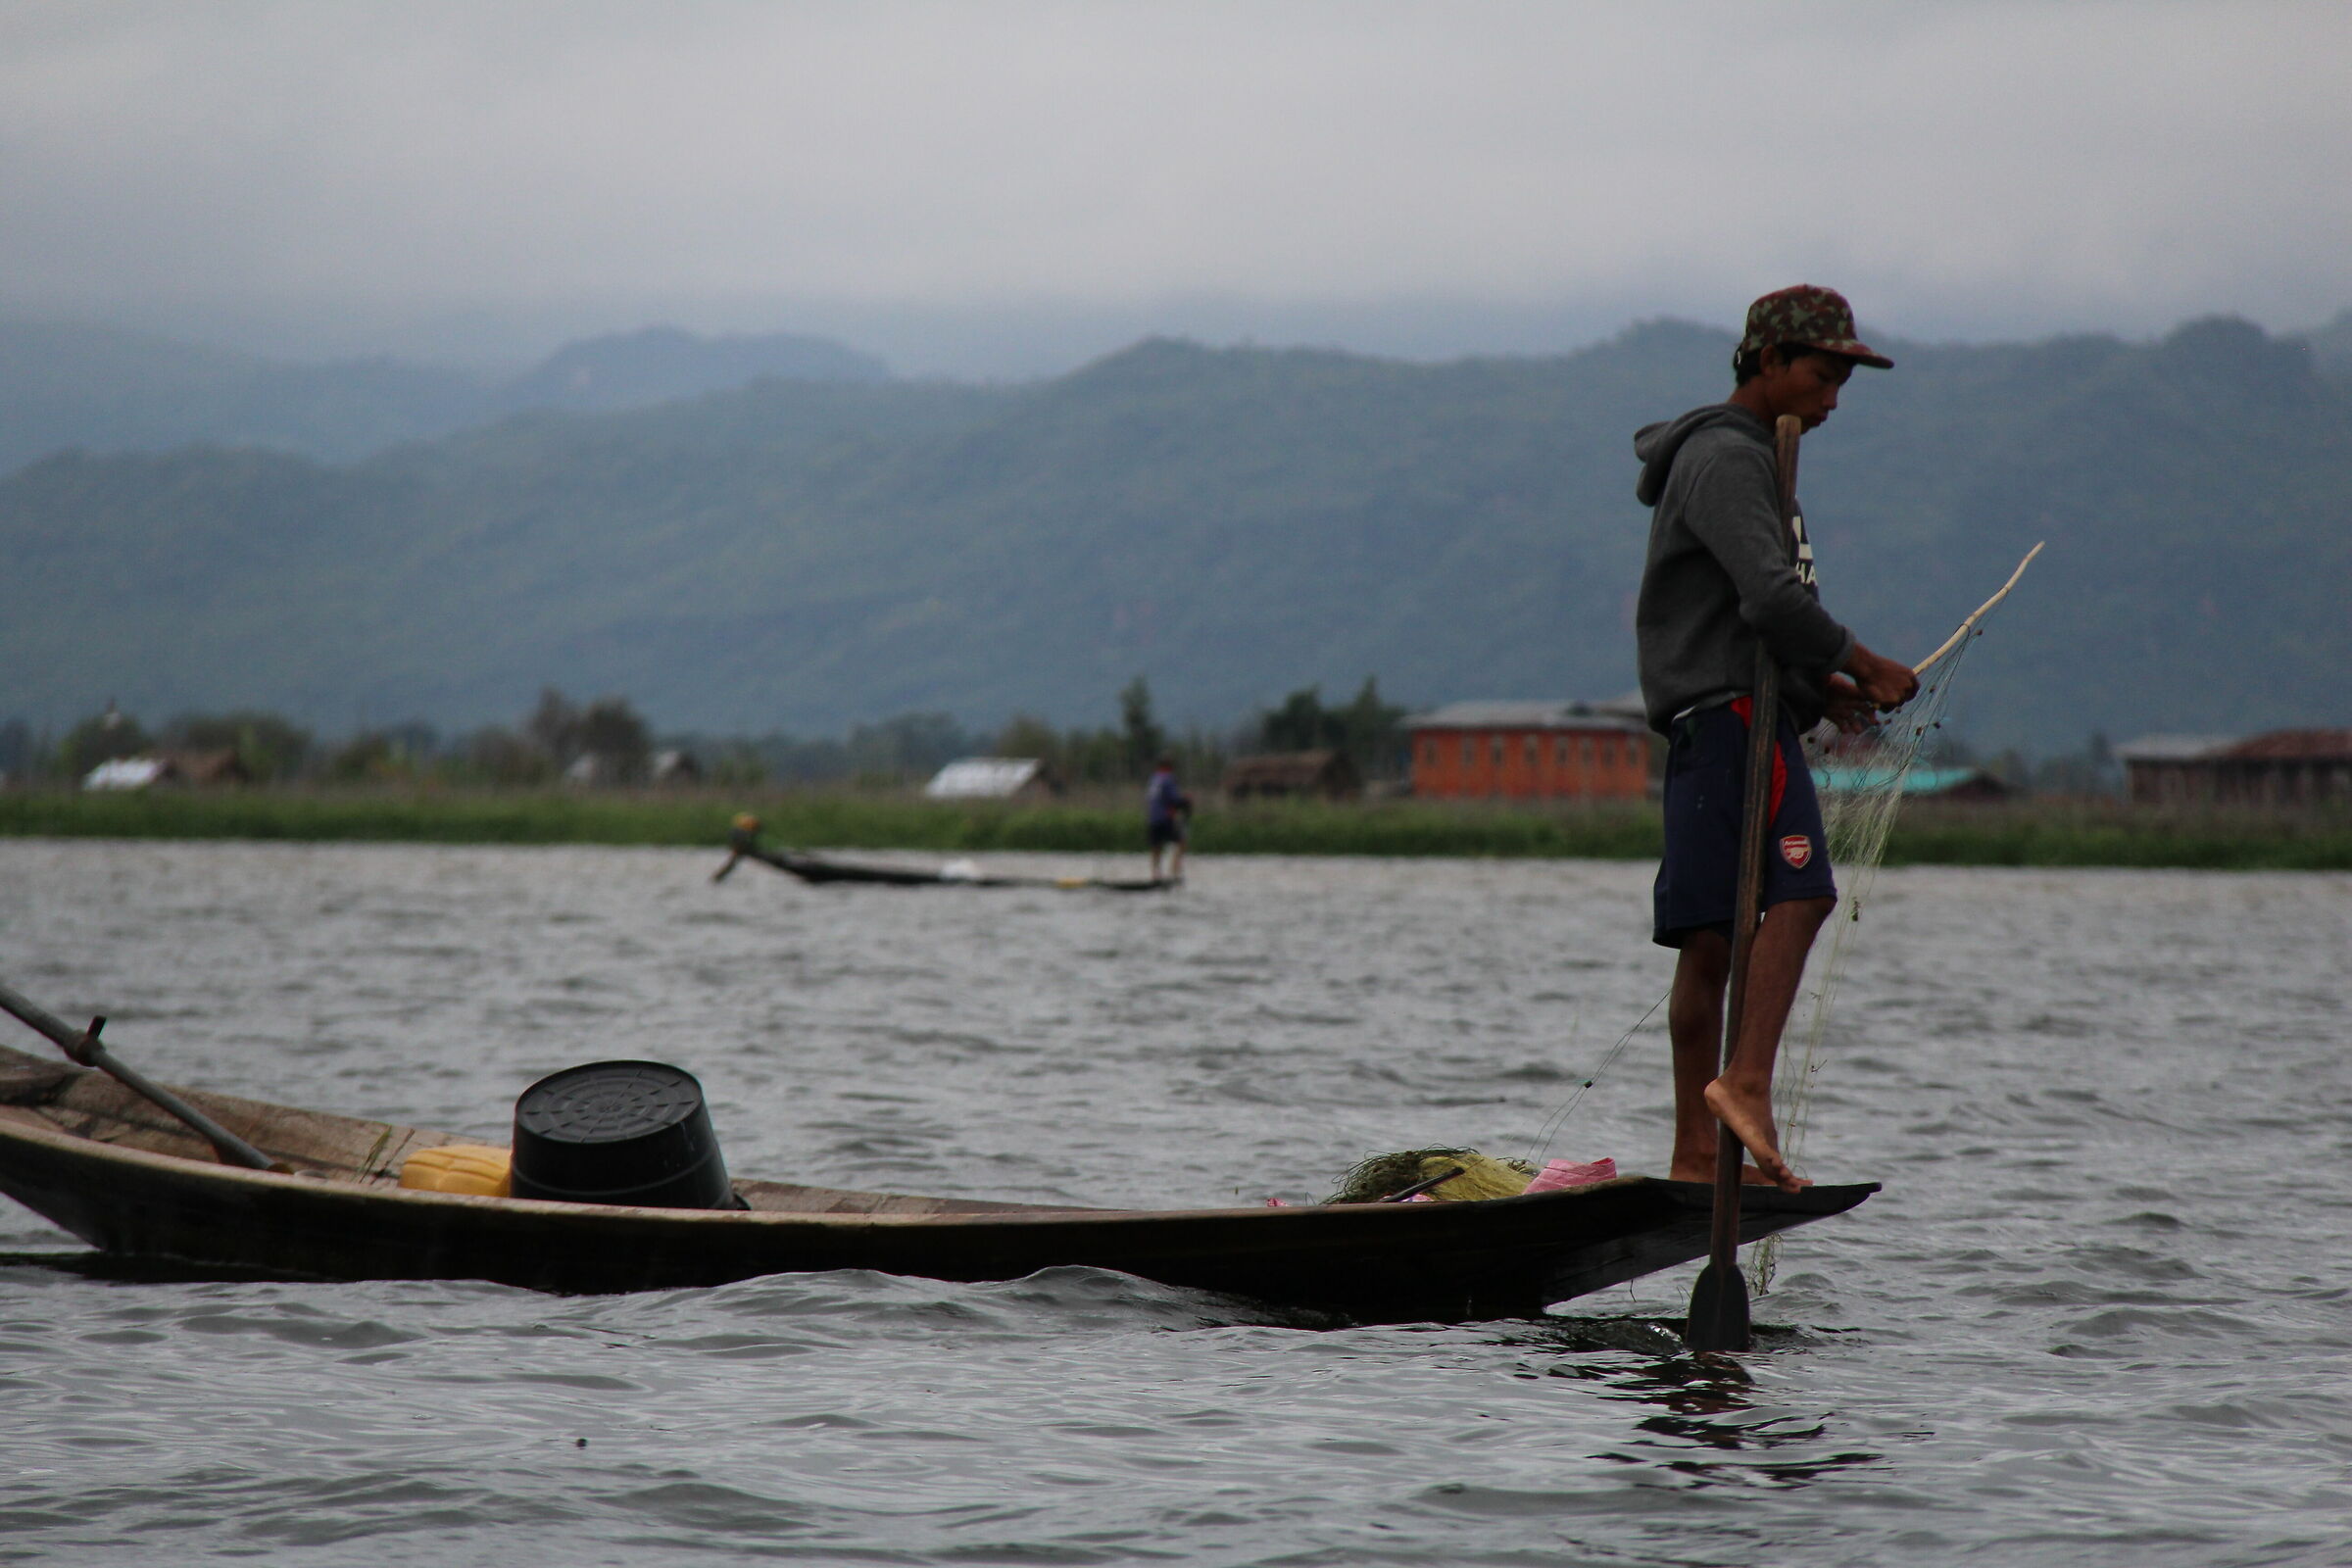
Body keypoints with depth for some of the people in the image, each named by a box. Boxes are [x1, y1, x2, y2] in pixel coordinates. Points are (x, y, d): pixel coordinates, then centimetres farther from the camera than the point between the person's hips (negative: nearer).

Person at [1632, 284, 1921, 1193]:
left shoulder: (1747, 457, 27)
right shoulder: (1727, 456, -7)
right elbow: (1770, 598, -20)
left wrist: (1817, 686, 14)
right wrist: (1861, 666, -9)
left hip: (1708, 731, 10)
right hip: (1733, 716, -10)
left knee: (1710, 943, 5)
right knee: (1799, 891, -22)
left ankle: (1695, 1153, 4)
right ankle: (1747, 1080, -32)